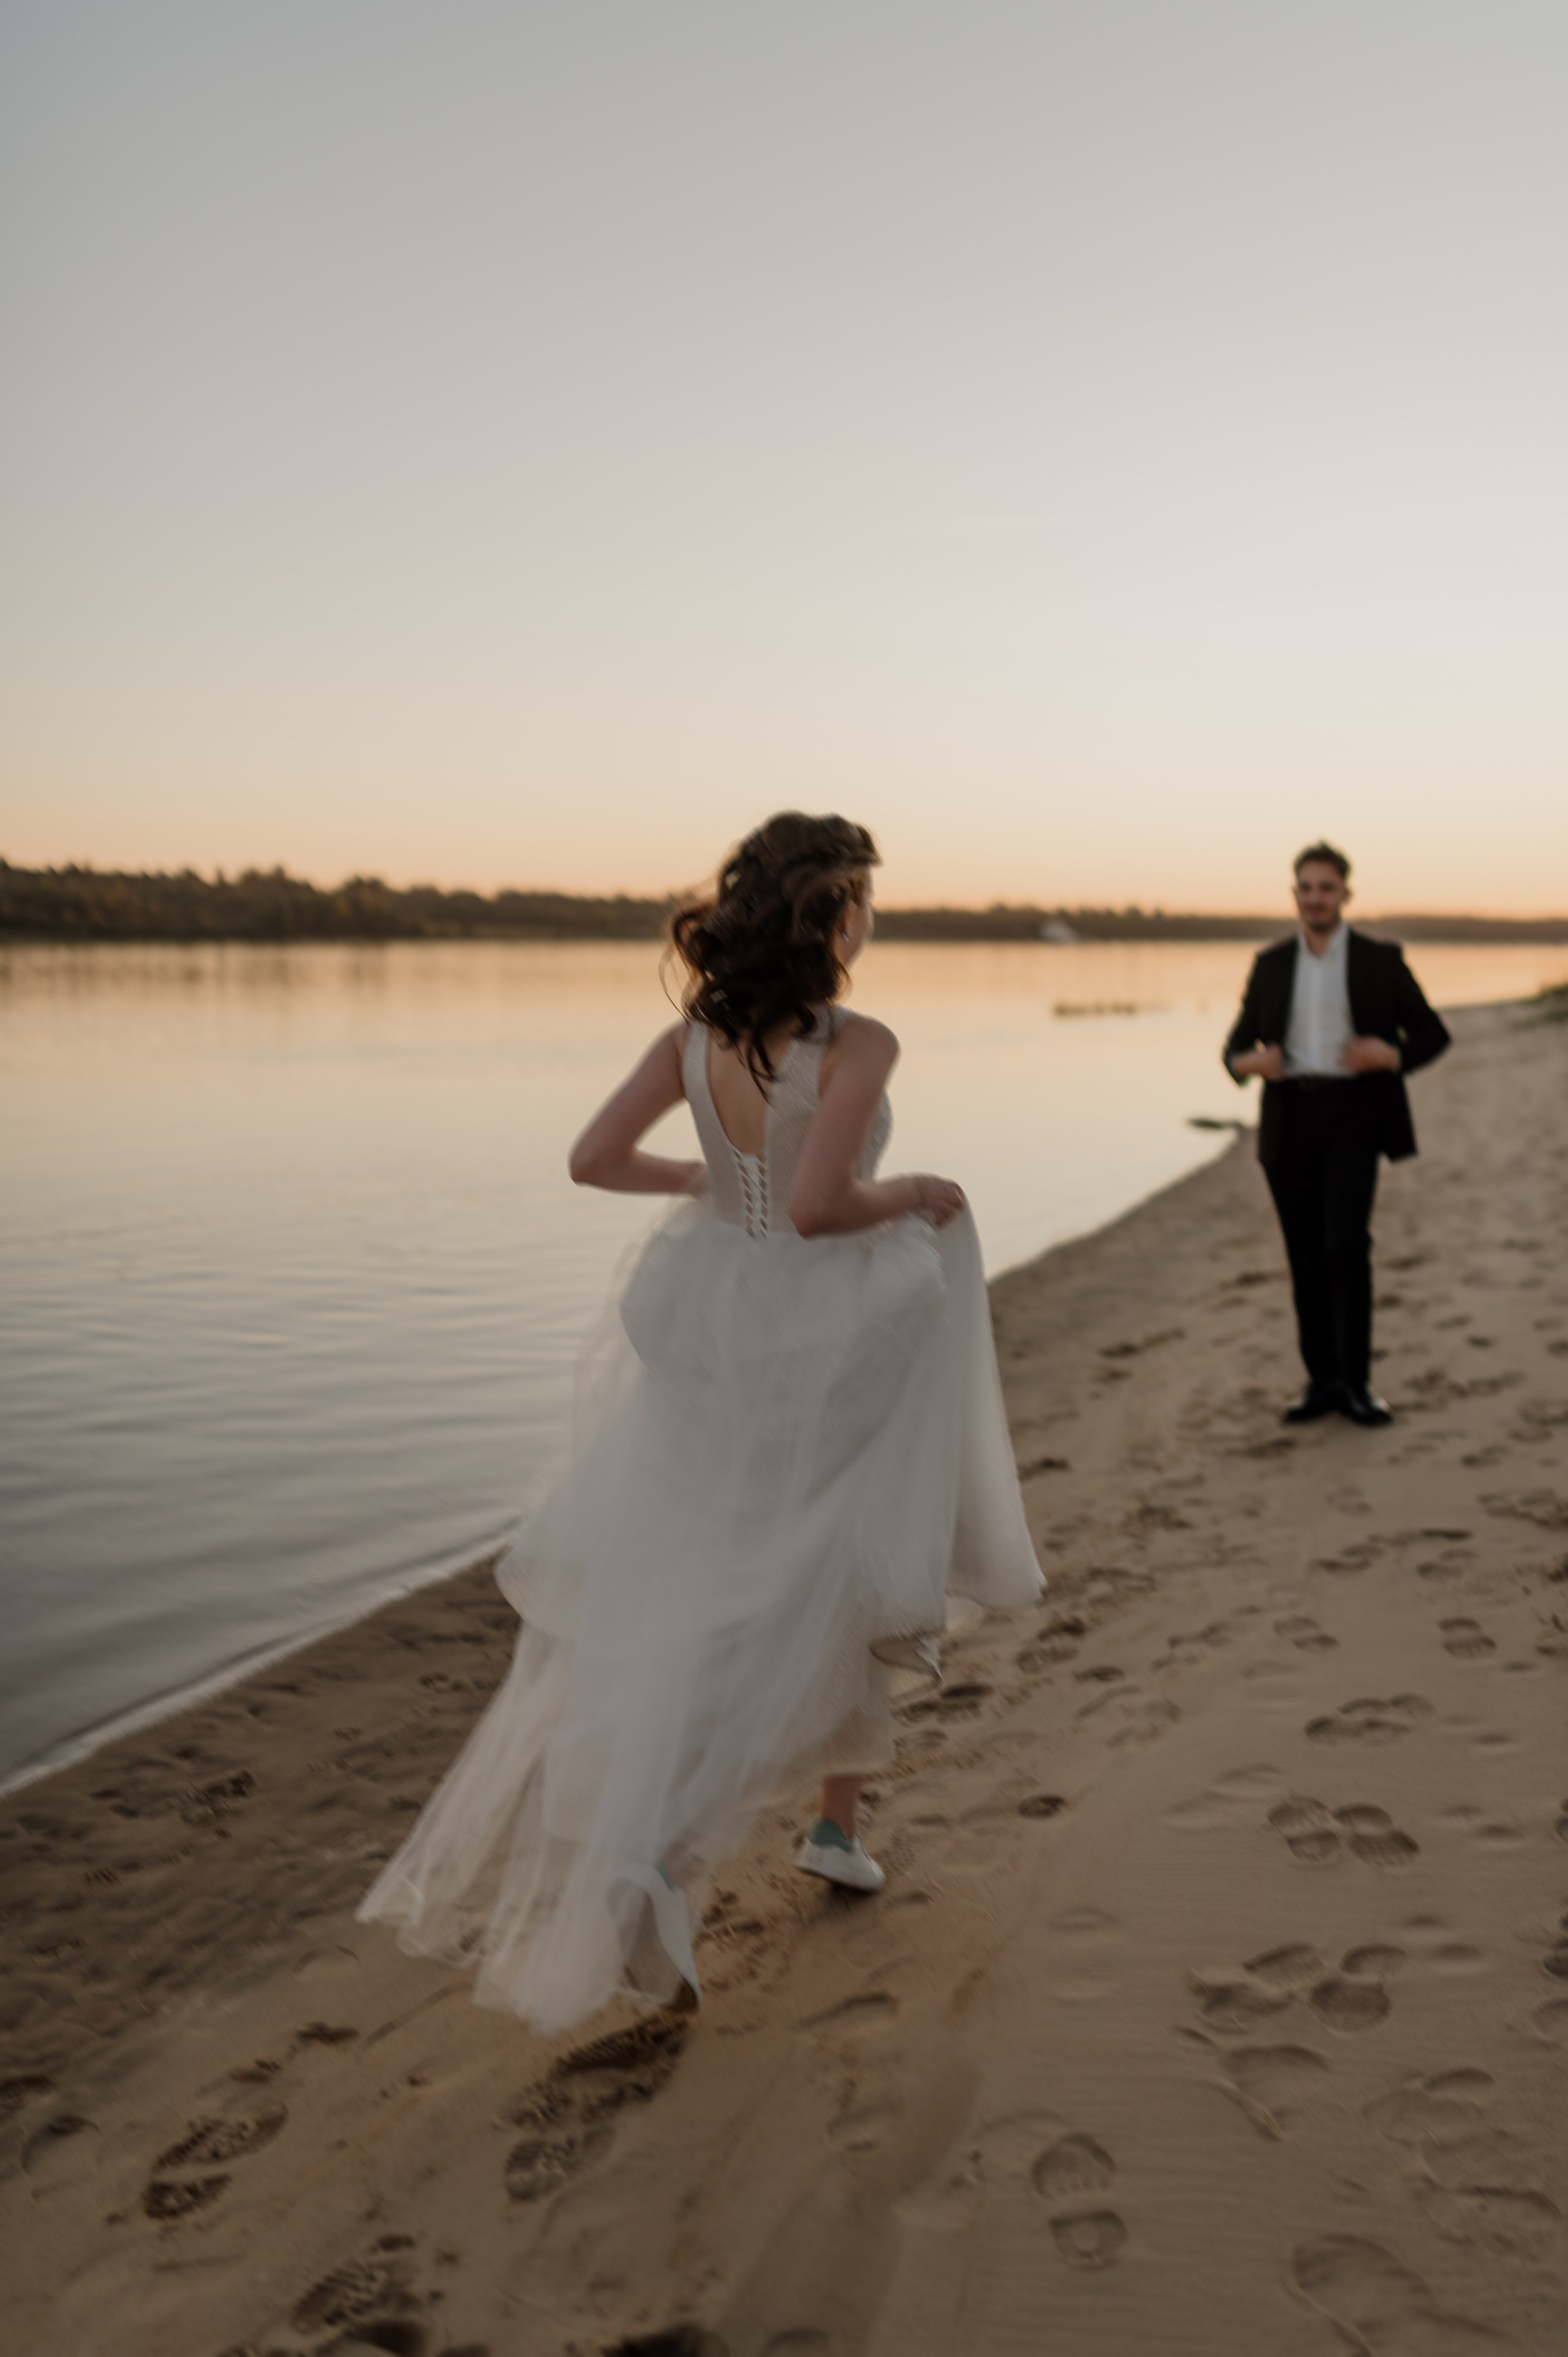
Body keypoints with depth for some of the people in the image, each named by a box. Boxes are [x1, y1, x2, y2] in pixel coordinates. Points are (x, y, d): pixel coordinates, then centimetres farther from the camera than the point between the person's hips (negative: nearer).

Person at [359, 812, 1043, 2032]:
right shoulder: (859, 1044, -18)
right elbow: (820, 1207, -27)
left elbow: (594, 1158, 0)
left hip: (712, 1339, 5)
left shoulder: (697, 1037, -2)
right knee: (850, 1589, 18)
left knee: (651, 1602, 14)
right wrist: (917, 1193, -8)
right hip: (824, 1346, -5)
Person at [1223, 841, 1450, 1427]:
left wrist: (1392, 1055, -17)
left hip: (1352, 1116, -3)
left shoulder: (1380, 960, 3)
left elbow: (1433, 1034, 5)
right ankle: (1322, 1380, 14)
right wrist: (1249, 1062, -13)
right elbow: (1237, 1045, 12)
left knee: (1346, 1244, -14)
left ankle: (1355, 1382, -3)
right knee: (1306, 1252, 4)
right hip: (1289, 1119, 3)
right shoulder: (1271, 964, 10)